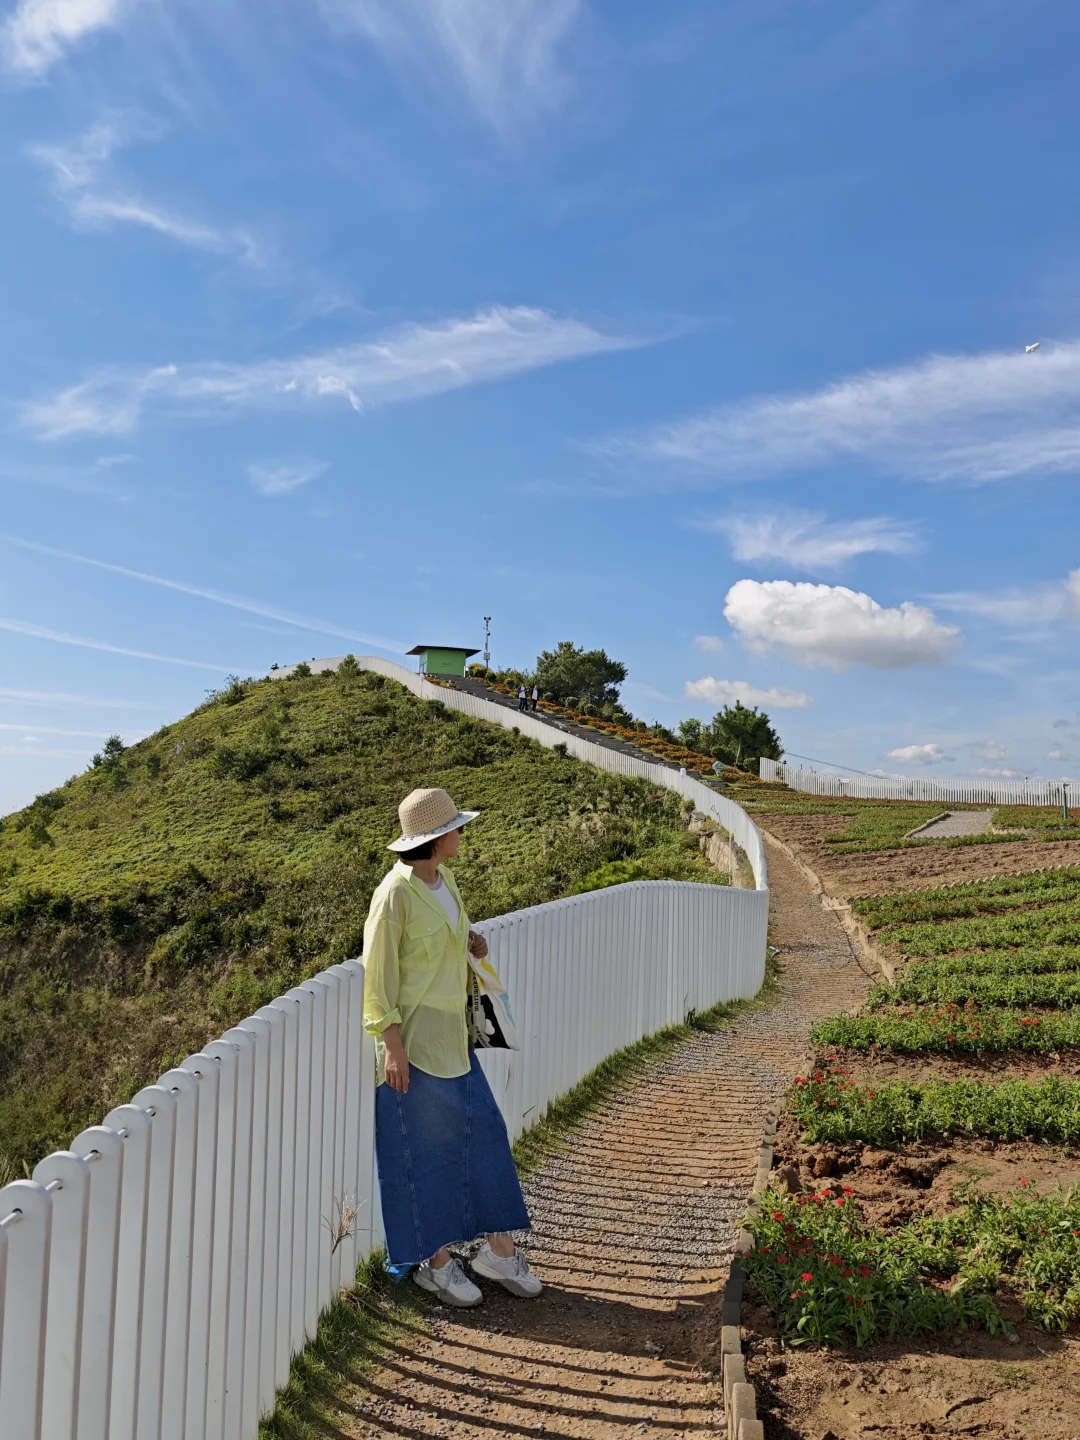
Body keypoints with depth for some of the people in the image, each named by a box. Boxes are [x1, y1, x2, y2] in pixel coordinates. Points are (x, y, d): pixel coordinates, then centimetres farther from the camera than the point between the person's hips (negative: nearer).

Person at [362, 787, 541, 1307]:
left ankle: (498, 1249, 24)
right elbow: (379, 970, -16)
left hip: (452, 1034, 8)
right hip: (414, 1039, -8)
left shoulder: (445, 879, 7)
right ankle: (433, 1260, 22)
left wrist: (471, 947, 5)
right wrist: (391, 1041, -18)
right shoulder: (395, 893, -18)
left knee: (484, 1130, 10)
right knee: (425, 1146, 5)